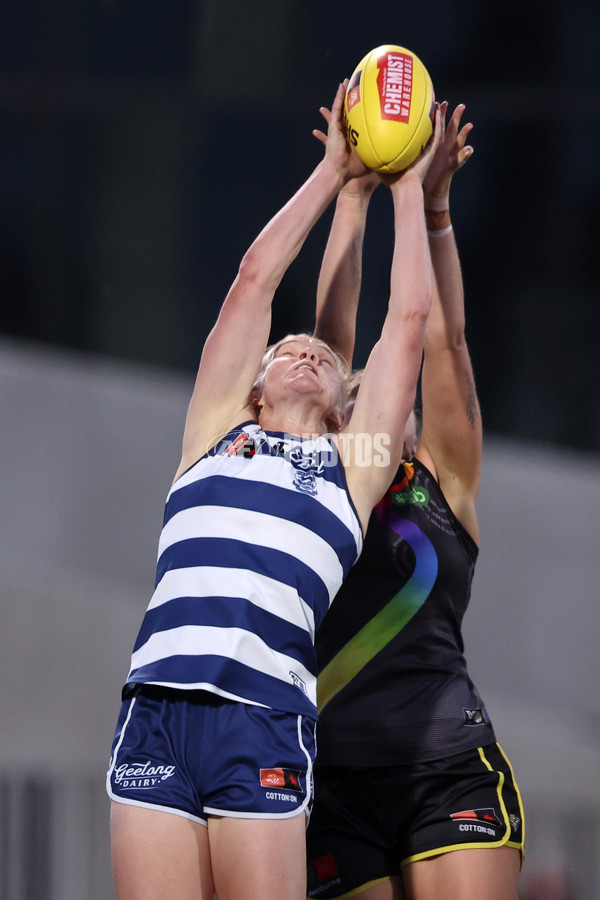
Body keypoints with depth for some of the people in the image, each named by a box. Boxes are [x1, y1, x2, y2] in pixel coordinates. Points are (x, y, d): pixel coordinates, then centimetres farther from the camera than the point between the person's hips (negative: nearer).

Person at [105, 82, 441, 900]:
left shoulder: (354, 463, 19)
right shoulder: (216, 430, 22)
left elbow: (409, 320, 20)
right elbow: (255, 278, 23)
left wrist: (409, 190, 30)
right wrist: (334, 173, 30)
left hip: (264, 719, -1)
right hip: (156, 707, 1)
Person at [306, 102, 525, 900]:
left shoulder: (443, 489, 16)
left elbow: (441, 341, 10)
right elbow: (332, 335, 15)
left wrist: (433, 206, 6)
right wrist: (352, 195, 13)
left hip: (451, 773, -2)